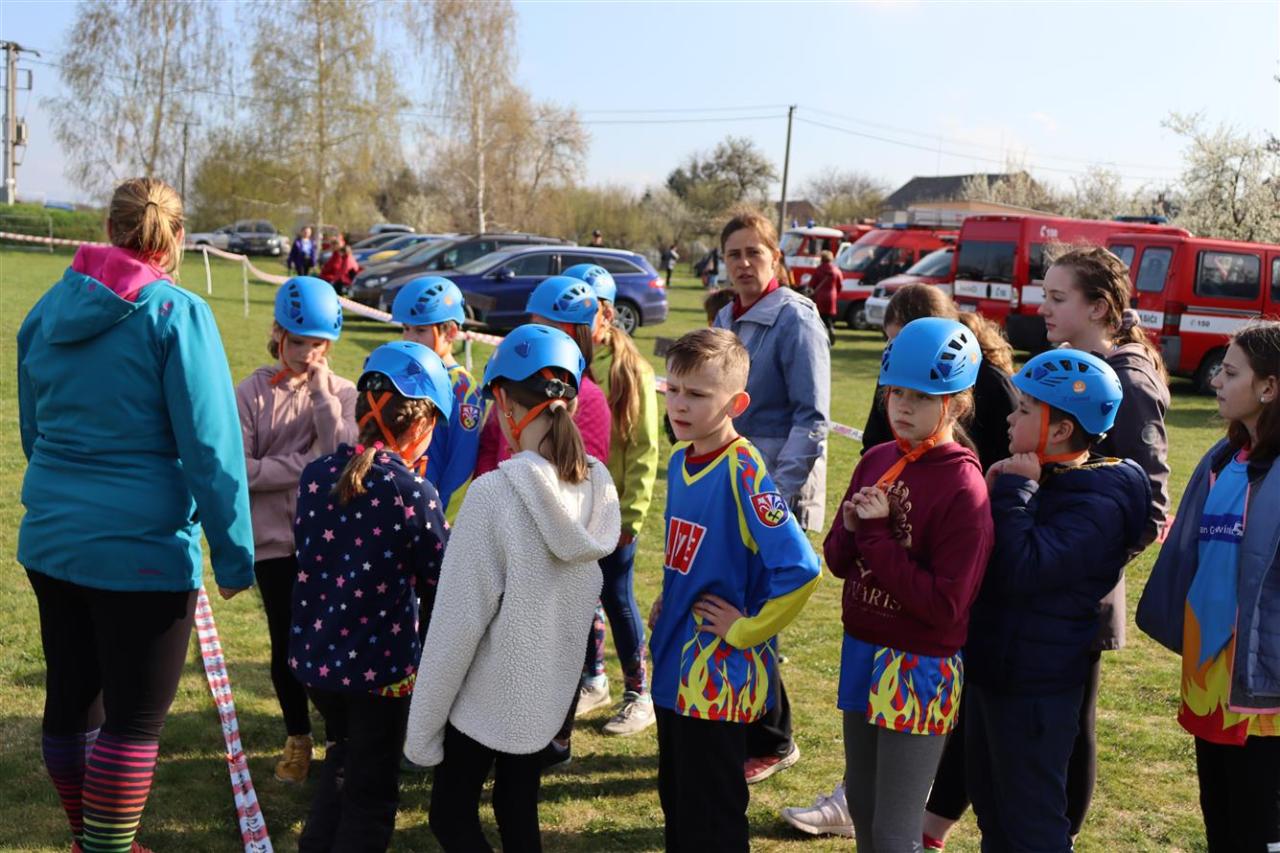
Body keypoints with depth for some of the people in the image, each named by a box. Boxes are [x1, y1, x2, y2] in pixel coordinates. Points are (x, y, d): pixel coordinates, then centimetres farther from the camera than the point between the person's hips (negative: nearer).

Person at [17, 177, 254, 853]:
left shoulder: (48, 309, 6)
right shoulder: (176, 314, -13)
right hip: (142, 550, -7)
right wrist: (234, 554, -11)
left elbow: (31, 430, 18)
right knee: (135, 718, 5)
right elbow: (211, 448, -16)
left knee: (70, 696, 19)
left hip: (49, 538, 7)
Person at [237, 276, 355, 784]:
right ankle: (297, 739, 29)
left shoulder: (342, 394, 0)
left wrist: (323, 397, -15)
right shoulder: (252, 393, -3)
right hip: (274, 540, 0)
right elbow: (238, 469, -10)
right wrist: (303, 466, -13)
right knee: (286, 643, 10)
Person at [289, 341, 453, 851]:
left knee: (344, 757, 29)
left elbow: (307, 555, 7)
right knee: (372, 790, 12)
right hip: (379, 661, -5)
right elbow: (439, 582, -10)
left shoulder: (315, 475, -3)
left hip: (315, 652, 6)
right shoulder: (411, 493, -18)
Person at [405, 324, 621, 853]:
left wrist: (423, 726, -11)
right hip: (551, 690, 6)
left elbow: (459, 622, -20)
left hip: (487, 695, -6)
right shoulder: (599, 489, -5)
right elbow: (580, 595, 6)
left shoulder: (494, 494, -23)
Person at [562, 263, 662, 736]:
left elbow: (644, 449, -8)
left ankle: (638, 693, 18)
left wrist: (632, 513, -12)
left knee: (617, 598, 4)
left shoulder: (632, 371, -7)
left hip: (612, 507, -4)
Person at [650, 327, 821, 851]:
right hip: (675, 661, 8)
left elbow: (800, 569, -28)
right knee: (675, 794, 21)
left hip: (719, 673, -8)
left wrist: (746, 629, -19)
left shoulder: (743, 472, -21)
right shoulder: (678, 461, 4)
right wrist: (668, 603, 10)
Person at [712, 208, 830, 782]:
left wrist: (777, 492, -21)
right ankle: (739, 727, 27)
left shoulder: (794, 319, -11)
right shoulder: (725, 321, 12)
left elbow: (812, 418, -15)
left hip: (777, 490, -7)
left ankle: (771, 742, 14)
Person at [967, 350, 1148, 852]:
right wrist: (995, 493, -7)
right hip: (990, 669, 9)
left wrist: (1014, 492, -23)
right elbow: (981, 556, 9)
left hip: (1035, 688, -9)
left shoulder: (1097, 505, -21)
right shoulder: (1038, 479, 7)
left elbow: (1023, 570, -32)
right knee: (990, 806, 23)